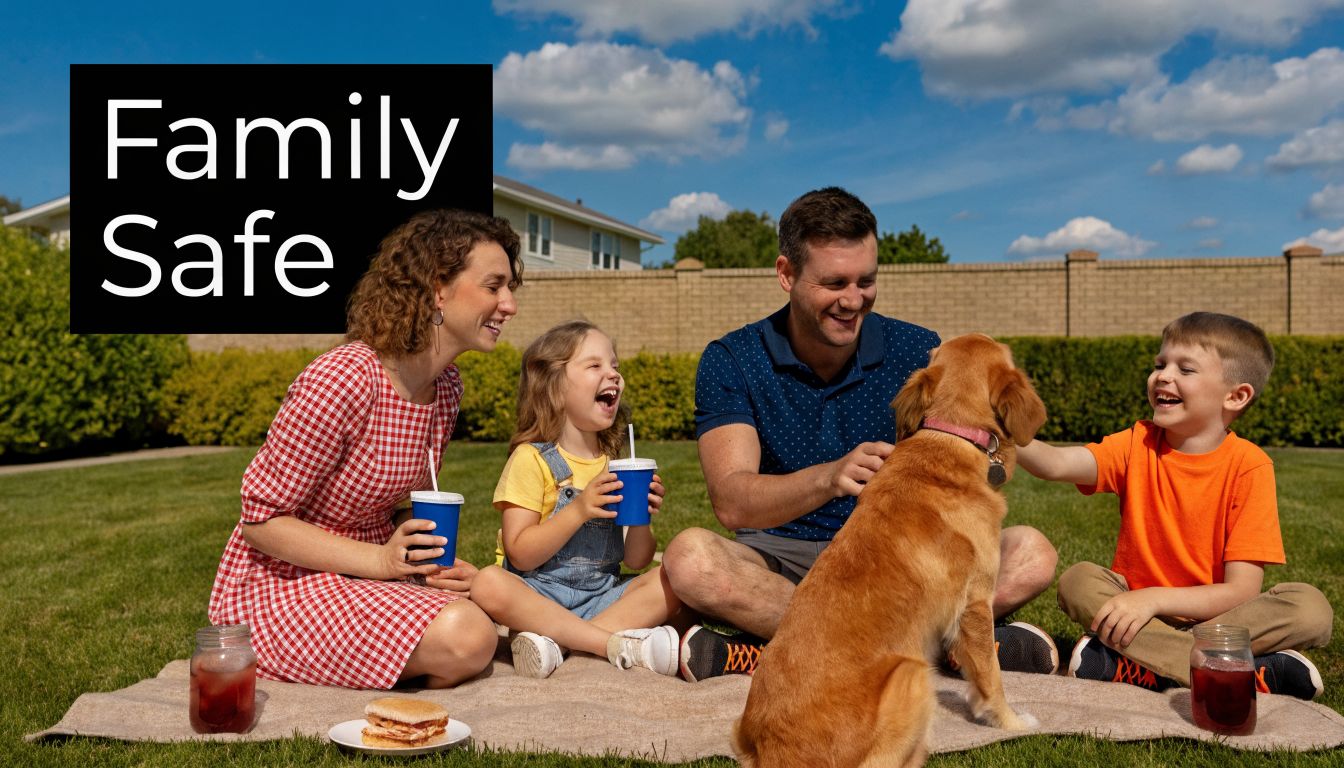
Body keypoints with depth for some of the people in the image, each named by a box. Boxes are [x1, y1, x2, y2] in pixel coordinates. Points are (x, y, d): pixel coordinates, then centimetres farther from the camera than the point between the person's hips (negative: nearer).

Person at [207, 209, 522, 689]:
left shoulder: (446, 384, 2)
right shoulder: (342, 381, -25)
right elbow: (260, 521, -19)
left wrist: (429, 562, -8)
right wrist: (380, 560, -27)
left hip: (367, 574, 8)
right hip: (280, 583, -8)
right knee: (463, 639, -25)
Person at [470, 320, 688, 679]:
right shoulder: (531, 459, -5)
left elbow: (636, 561, 8)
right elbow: (520, 555, -13)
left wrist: (640, 518, -12)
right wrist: (578, 511, -24)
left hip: (601, 596, 4)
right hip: (537, 593, -4)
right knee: (489, 584, -33)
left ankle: (557, 643, -27)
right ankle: (621, 644, -30)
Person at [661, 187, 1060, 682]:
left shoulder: (918, 352, 0)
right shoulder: (730, 362, -5)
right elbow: (731, 502, -18)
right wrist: (828, 479, -36)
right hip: (784, 563, -1)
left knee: (1031, 555, -21)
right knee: (690, 557, -32)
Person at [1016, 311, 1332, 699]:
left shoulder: (1248, 465, -10)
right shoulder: (1139, 443, -4)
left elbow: (1241, 592, -16)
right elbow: (1056, 464, -25)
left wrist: (1154, 598, -29)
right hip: (1139, 613, 2)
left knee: (1310, 607, -26)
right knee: (1077, 581, -26)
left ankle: (1132, 666, -30)